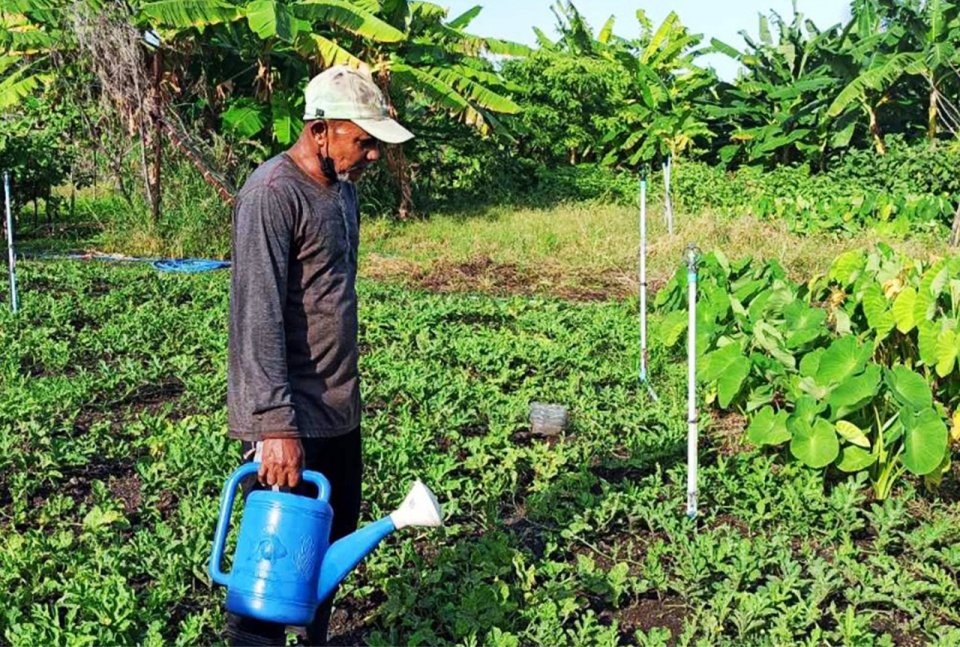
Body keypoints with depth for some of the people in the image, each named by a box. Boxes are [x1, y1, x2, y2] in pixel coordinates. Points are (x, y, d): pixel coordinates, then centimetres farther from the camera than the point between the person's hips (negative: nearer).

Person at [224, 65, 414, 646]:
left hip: (339, 411, 9)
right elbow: (258, 318, -23)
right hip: (287, 423, -9)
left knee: (334, 543, 19)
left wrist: (346, 393, 18)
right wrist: (276, 426, -27)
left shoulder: (343, 189, 11)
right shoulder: (273, 194, -17)